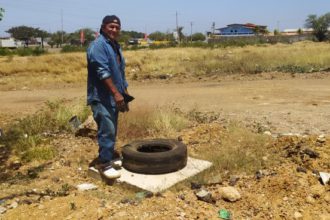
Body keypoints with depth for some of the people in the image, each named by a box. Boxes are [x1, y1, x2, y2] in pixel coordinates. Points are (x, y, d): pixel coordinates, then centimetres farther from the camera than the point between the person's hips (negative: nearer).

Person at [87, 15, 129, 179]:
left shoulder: (115, 46, 17)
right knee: (107, 130, -11)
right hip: (101, 97, -9)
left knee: (112, 130, 15)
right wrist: (116, 93, -28)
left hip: (113, 97, 9)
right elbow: (103, 72, -23)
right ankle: (104, 163, -1)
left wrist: (125, 95, 19)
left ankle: (108, 158, 27)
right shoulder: (98, 45, -12)